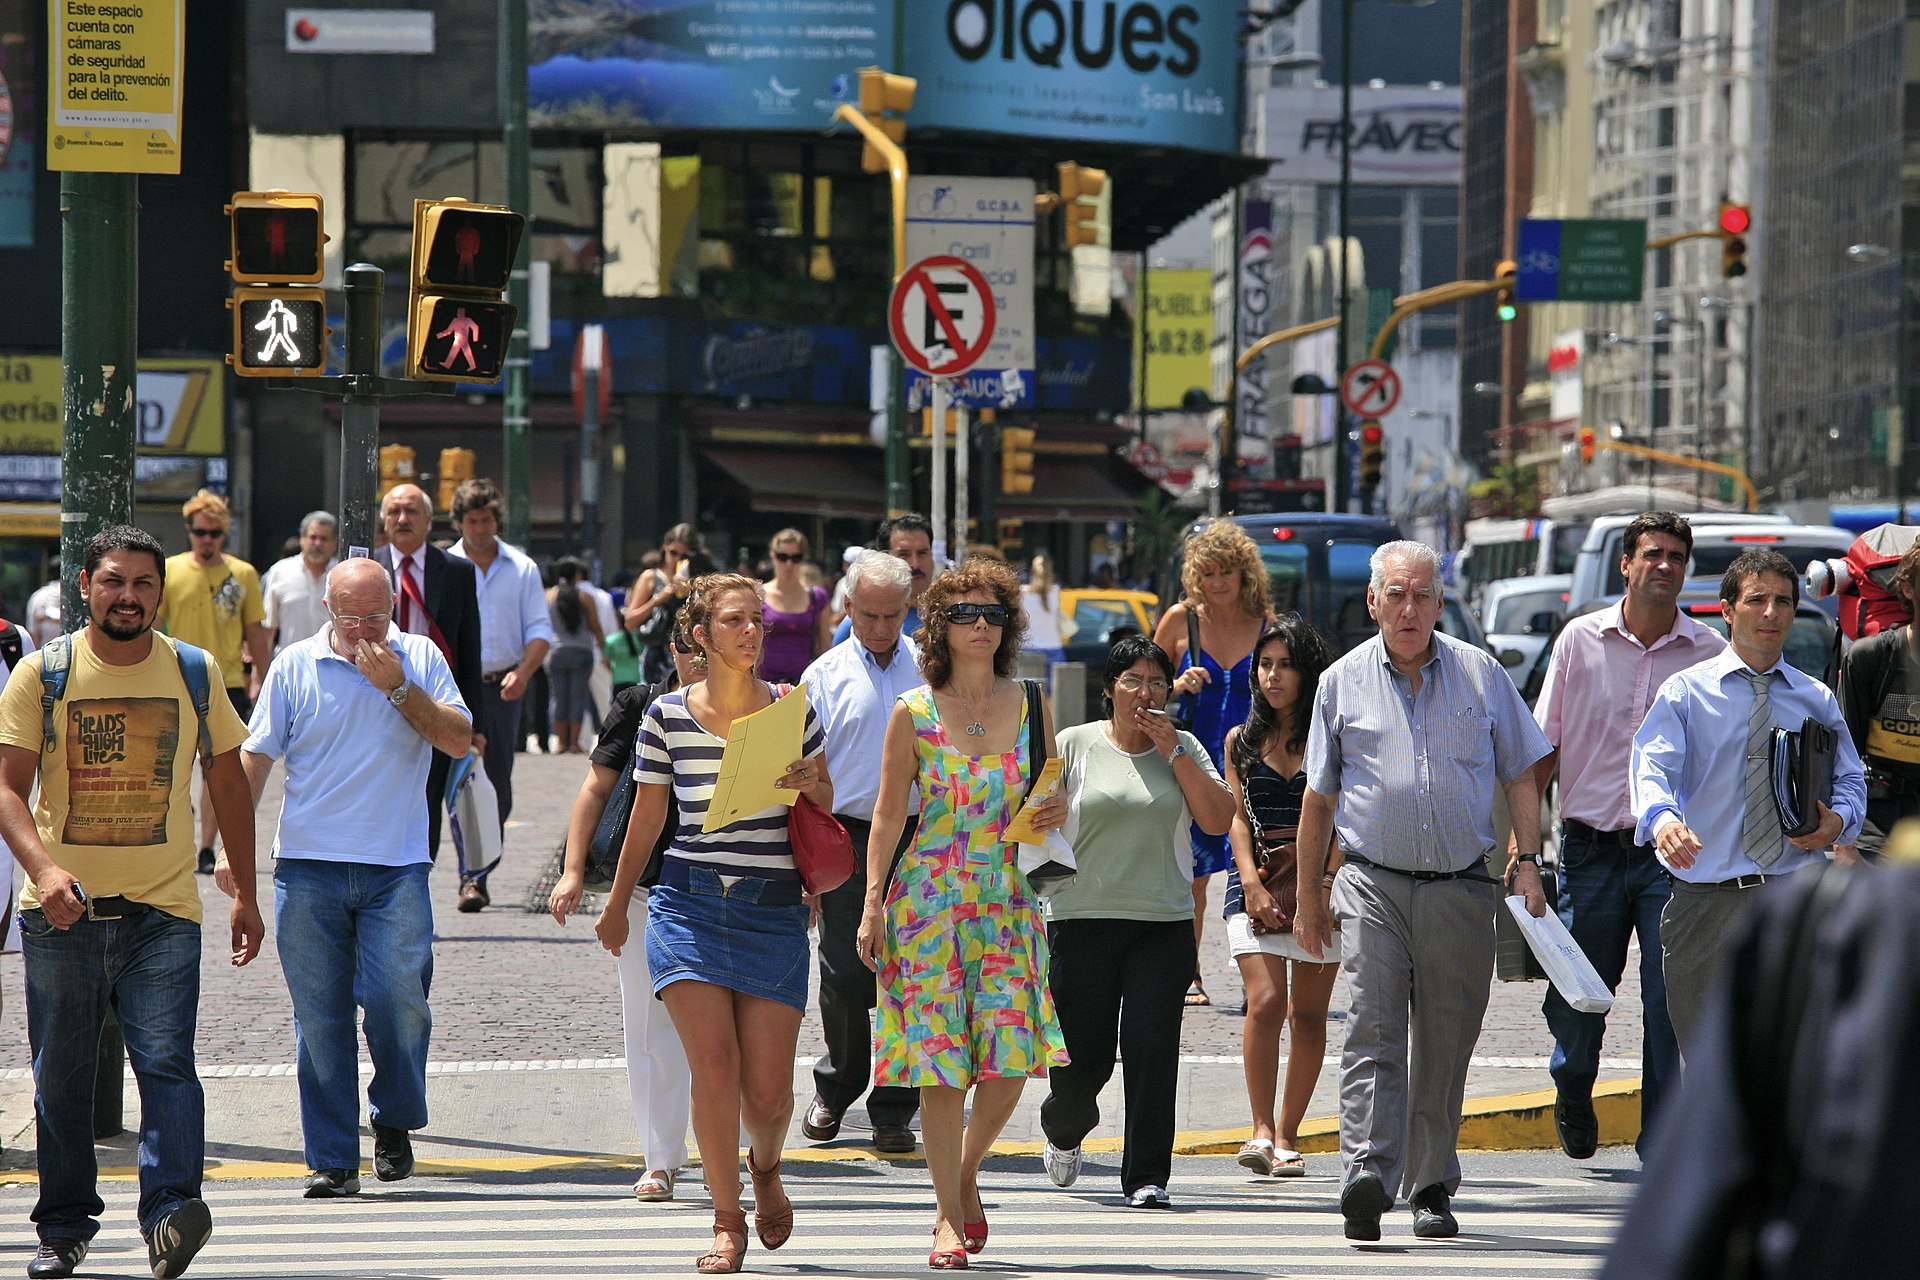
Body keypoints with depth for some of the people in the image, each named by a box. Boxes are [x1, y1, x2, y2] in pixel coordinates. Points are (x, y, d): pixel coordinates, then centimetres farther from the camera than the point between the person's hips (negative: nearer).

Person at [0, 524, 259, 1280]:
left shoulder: (195, 673, 6)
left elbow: (227, 783, 14)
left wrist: (245, 893, 13)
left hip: (163, 908, 0)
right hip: (62, 908, 0)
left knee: (166, 1063, -15)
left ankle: (172, 1212, -24)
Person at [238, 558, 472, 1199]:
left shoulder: (420, 660, 7)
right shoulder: (295, 666, 6)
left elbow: (459, 738, -2)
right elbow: (255, 755, 7)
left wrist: (396, 686, -10)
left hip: (396, 866, -1)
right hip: (309, 864, 1)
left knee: (398, 996, -10)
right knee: (319, 1015, 0)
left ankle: (394, 1122, 15)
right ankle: (332, 1158, 6)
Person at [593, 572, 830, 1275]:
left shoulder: (793, 709, 3)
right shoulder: (667, 715, 1)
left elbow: (827, 803, 14)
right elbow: (646, 815, 13)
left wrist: (810, 784, -10)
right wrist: (616, 903, 20)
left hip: (773, 908, 1)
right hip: (689, 902, -1)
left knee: (768, 1089, -2)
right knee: (714, 1066, -12)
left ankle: (765, 1166, 34)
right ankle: (728, 1221, 4)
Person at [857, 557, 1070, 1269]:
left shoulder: (1031, 707, 7)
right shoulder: (912, 714, 0)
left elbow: (1052, 795, 18)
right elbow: (888, 815, 2)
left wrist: (1057, 814, -6)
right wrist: (873, 903, -4)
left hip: (1007, 902, 2)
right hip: (927, 901, -2)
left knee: (1010, 1058, -5)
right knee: (940, 1061, -4)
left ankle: (966, 1174, 22)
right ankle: (950, 1217, 6)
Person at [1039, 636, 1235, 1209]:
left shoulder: (1184, 749, 9)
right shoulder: (1074, 745, 3)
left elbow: (1218, 819, -2)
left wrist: (1174, 752, -6)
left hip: (1163, 924, 1)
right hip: (1083, 919, -1)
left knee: (1153, 1052, -9)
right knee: (1083, 1058, 1)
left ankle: (1147, 1176, -1)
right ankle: (1063, 1130, 34)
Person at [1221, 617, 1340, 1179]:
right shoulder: (1241, 741, 12)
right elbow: (1238, 818, 7)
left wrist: (1327, 884, -13)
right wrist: (1252, 882, -7)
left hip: (1320, 881, -1)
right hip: (1257, 879, 1)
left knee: (1308, 1014, 1)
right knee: (1265, 1002, -16)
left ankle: (1287, 1136, 10)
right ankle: (1262, 1131, -14)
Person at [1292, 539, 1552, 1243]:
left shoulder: (1480, 674, 7)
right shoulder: (1342, 682, 7)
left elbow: (1519, 774, 13)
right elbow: (1319, 796, 14)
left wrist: (1528, 860, 1)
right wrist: (1307, 898, 14)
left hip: (1459, 888, 1)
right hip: (1372, 884, -1)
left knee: (1444, 1048, 5)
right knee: (1373, 1030, -17)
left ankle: (1432, 1188, 16)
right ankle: (1367, 1174, -28)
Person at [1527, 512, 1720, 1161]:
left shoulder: (1710, 651, 2)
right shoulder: (1580, 640, 4)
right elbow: (1544, 745, 9)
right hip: (1591, 845, 1)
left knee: (1673, 999, -6)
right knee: (1576, 997, 6)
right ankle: (1572, 1089, 37)